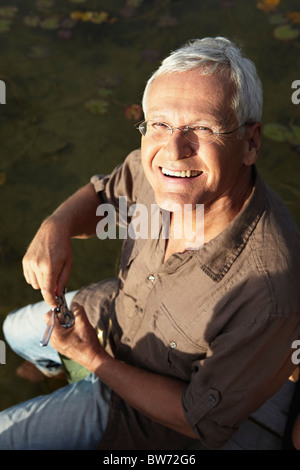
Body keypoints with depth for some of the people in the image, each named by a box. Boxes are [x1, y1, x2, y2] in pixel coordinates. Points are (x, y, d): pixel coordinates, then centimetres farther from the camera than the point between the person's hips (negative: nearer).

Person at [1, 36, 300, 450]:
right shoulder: (159, 167, -26)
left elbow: (203, 422, -26)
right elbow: (103, 195, -3)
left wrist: (94, 359, -22)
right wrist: (56, 226, -25)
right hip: (114, 310, 5)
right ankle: (58, 369, 61)